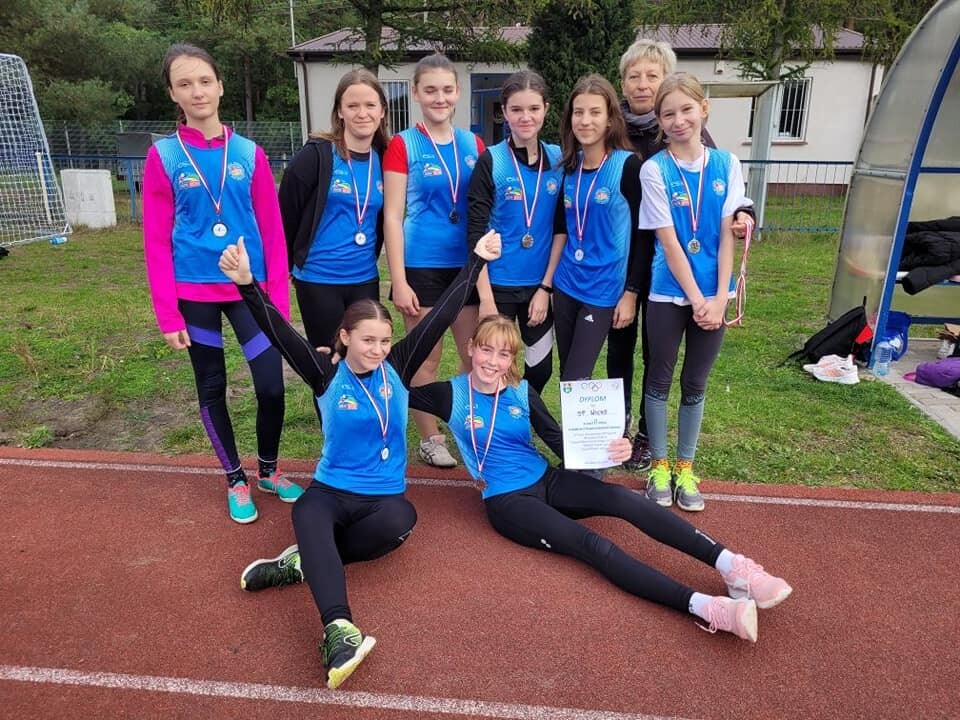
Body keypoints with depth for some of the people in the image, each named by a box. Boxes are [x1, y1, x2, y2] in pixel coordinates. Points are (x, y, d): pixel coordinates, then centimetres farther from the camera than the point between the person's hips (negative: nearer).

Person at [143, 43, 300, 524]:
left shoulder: (250, 154, 1)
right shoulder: (163, 156, -1)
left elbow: (272, 231, 1)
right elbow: (157, 241, -2)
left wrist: (279, 300, -3)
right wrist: (167, 313, -6)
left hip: (249, 287, 0)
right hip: (195, 292, 0)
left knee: (272, 386, -3)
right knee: (212, 388, 10)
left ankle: (269, 470, 24)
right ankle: (235, 480, 29)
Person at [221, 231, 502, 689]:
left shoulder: (397, 368, 0)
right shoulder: (326, 376, -4)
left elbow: (441, 316, -2)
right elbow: (279, 332, -16)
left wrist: (476, 261, -3)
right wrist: (247, 285, -31)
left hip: (383, 496, 2)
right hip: (330, 491, -1)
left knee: (400, 520, -34)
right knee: (307, 515, -36)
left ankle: (305, 562, -19)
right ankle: (339, 630, -49)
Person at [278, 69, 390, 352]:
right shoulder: (316, 155, -10)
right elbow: (286, 216, -4)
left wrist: (366, 264, 16)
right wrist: (286, 267, 4)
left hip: (365, 280, 4)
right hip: (318, 280, -4)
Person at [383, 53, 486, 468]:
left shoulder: (473, 145, 7)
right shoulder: (402, 145, -4)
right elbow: (392, 216, -7)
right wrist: (398, 280, -12)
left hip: (465, 264, 4)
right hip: (421, 266, -4)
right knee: (427, 358, 6)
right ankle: (429, 439, 23)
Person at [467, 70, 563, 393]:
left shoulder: (559, 159, 2)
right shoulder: (490, 161, -7)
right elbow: (475, 234, -10)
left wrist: (546, 287, -2)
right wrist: (485, 297, -14)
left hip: (541, 282, 3)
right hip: (498, 283, -3)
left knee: (541, 367, 10)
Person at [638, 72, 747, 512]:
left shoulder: (726, 164, 1)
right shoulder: (654, 170, -7)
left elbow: (727, 235, -1)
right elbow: (668, 241, -11)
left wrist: (719, 298, -9)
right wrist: (695, 299, -13)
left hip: (713, 294, 2)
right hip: (669, 293, -2)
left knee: (695, 385, 12)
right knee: (660, 380, 8)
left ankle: (685, 466, 27)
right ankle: (659, 465, 24)